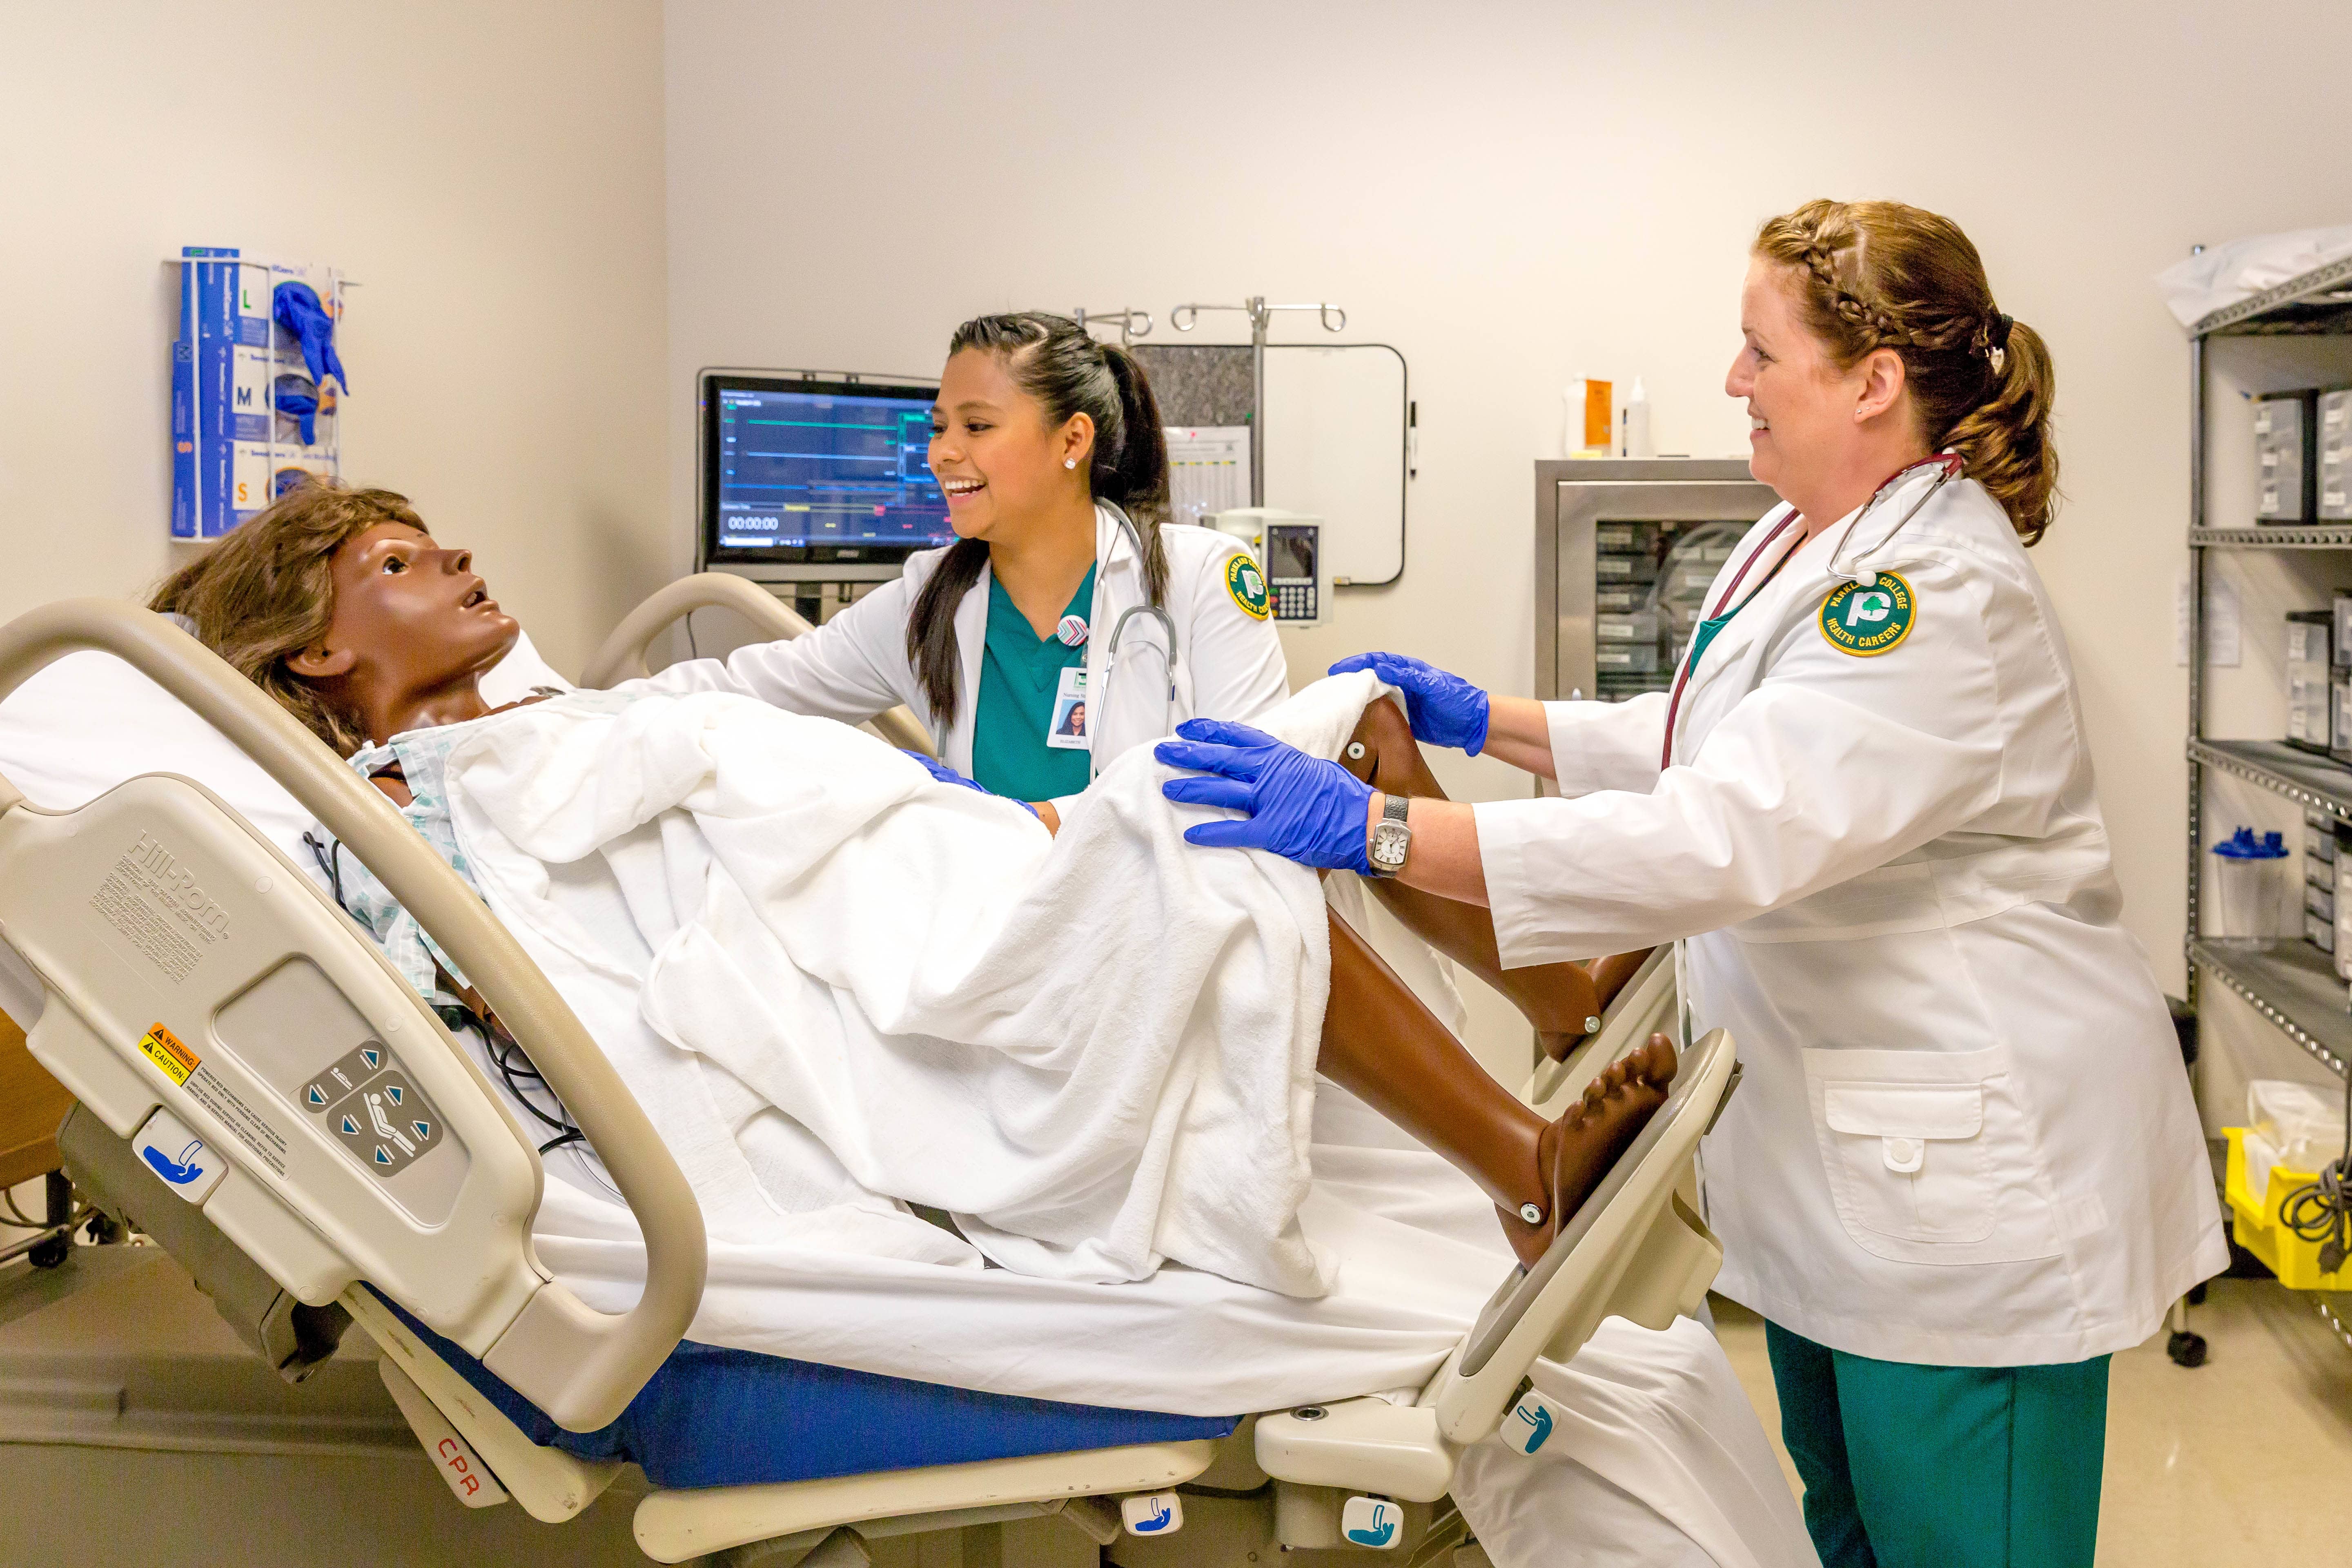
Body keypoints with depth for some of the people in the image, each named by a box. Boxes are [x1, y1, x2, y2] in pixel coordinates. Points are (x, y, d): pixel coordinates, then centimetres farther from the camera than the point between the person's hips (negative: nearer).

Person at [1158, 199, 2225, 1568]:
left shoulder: (1942, 595, -27)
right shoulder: (1813, 543, 7)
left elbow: (1723, 839, -37)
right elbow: (1701, 743, 21)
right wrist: (1481, 719, 10)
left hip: (1964, 1178, -10)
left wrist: (1372, 827, -39)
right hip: (1837, 1148, 10)